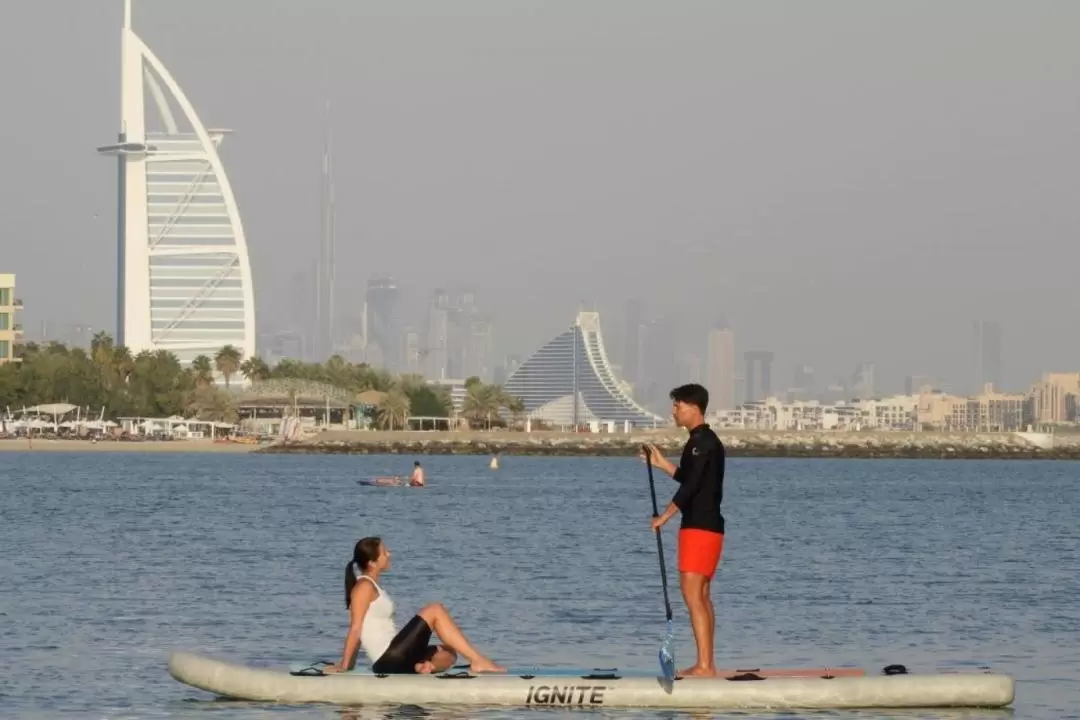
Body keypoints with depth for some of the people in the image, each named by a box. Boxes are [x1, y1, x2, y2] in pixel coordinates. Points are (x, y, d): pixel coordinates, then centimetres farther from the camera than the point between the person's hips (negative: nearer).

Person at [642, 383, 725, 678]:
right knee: (701, 596, 12)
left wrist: (664, 516, -17)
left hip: (701, 527, -11)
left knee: (692, 593, -13)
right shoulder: (703, 441, 17)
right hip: (706, 526, 11)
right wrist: (662, 463, 23)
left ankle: (704, 665, -16)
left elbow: (690, 485, -21)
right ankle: (706, 665, 15)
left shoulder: (702, 442, -15)